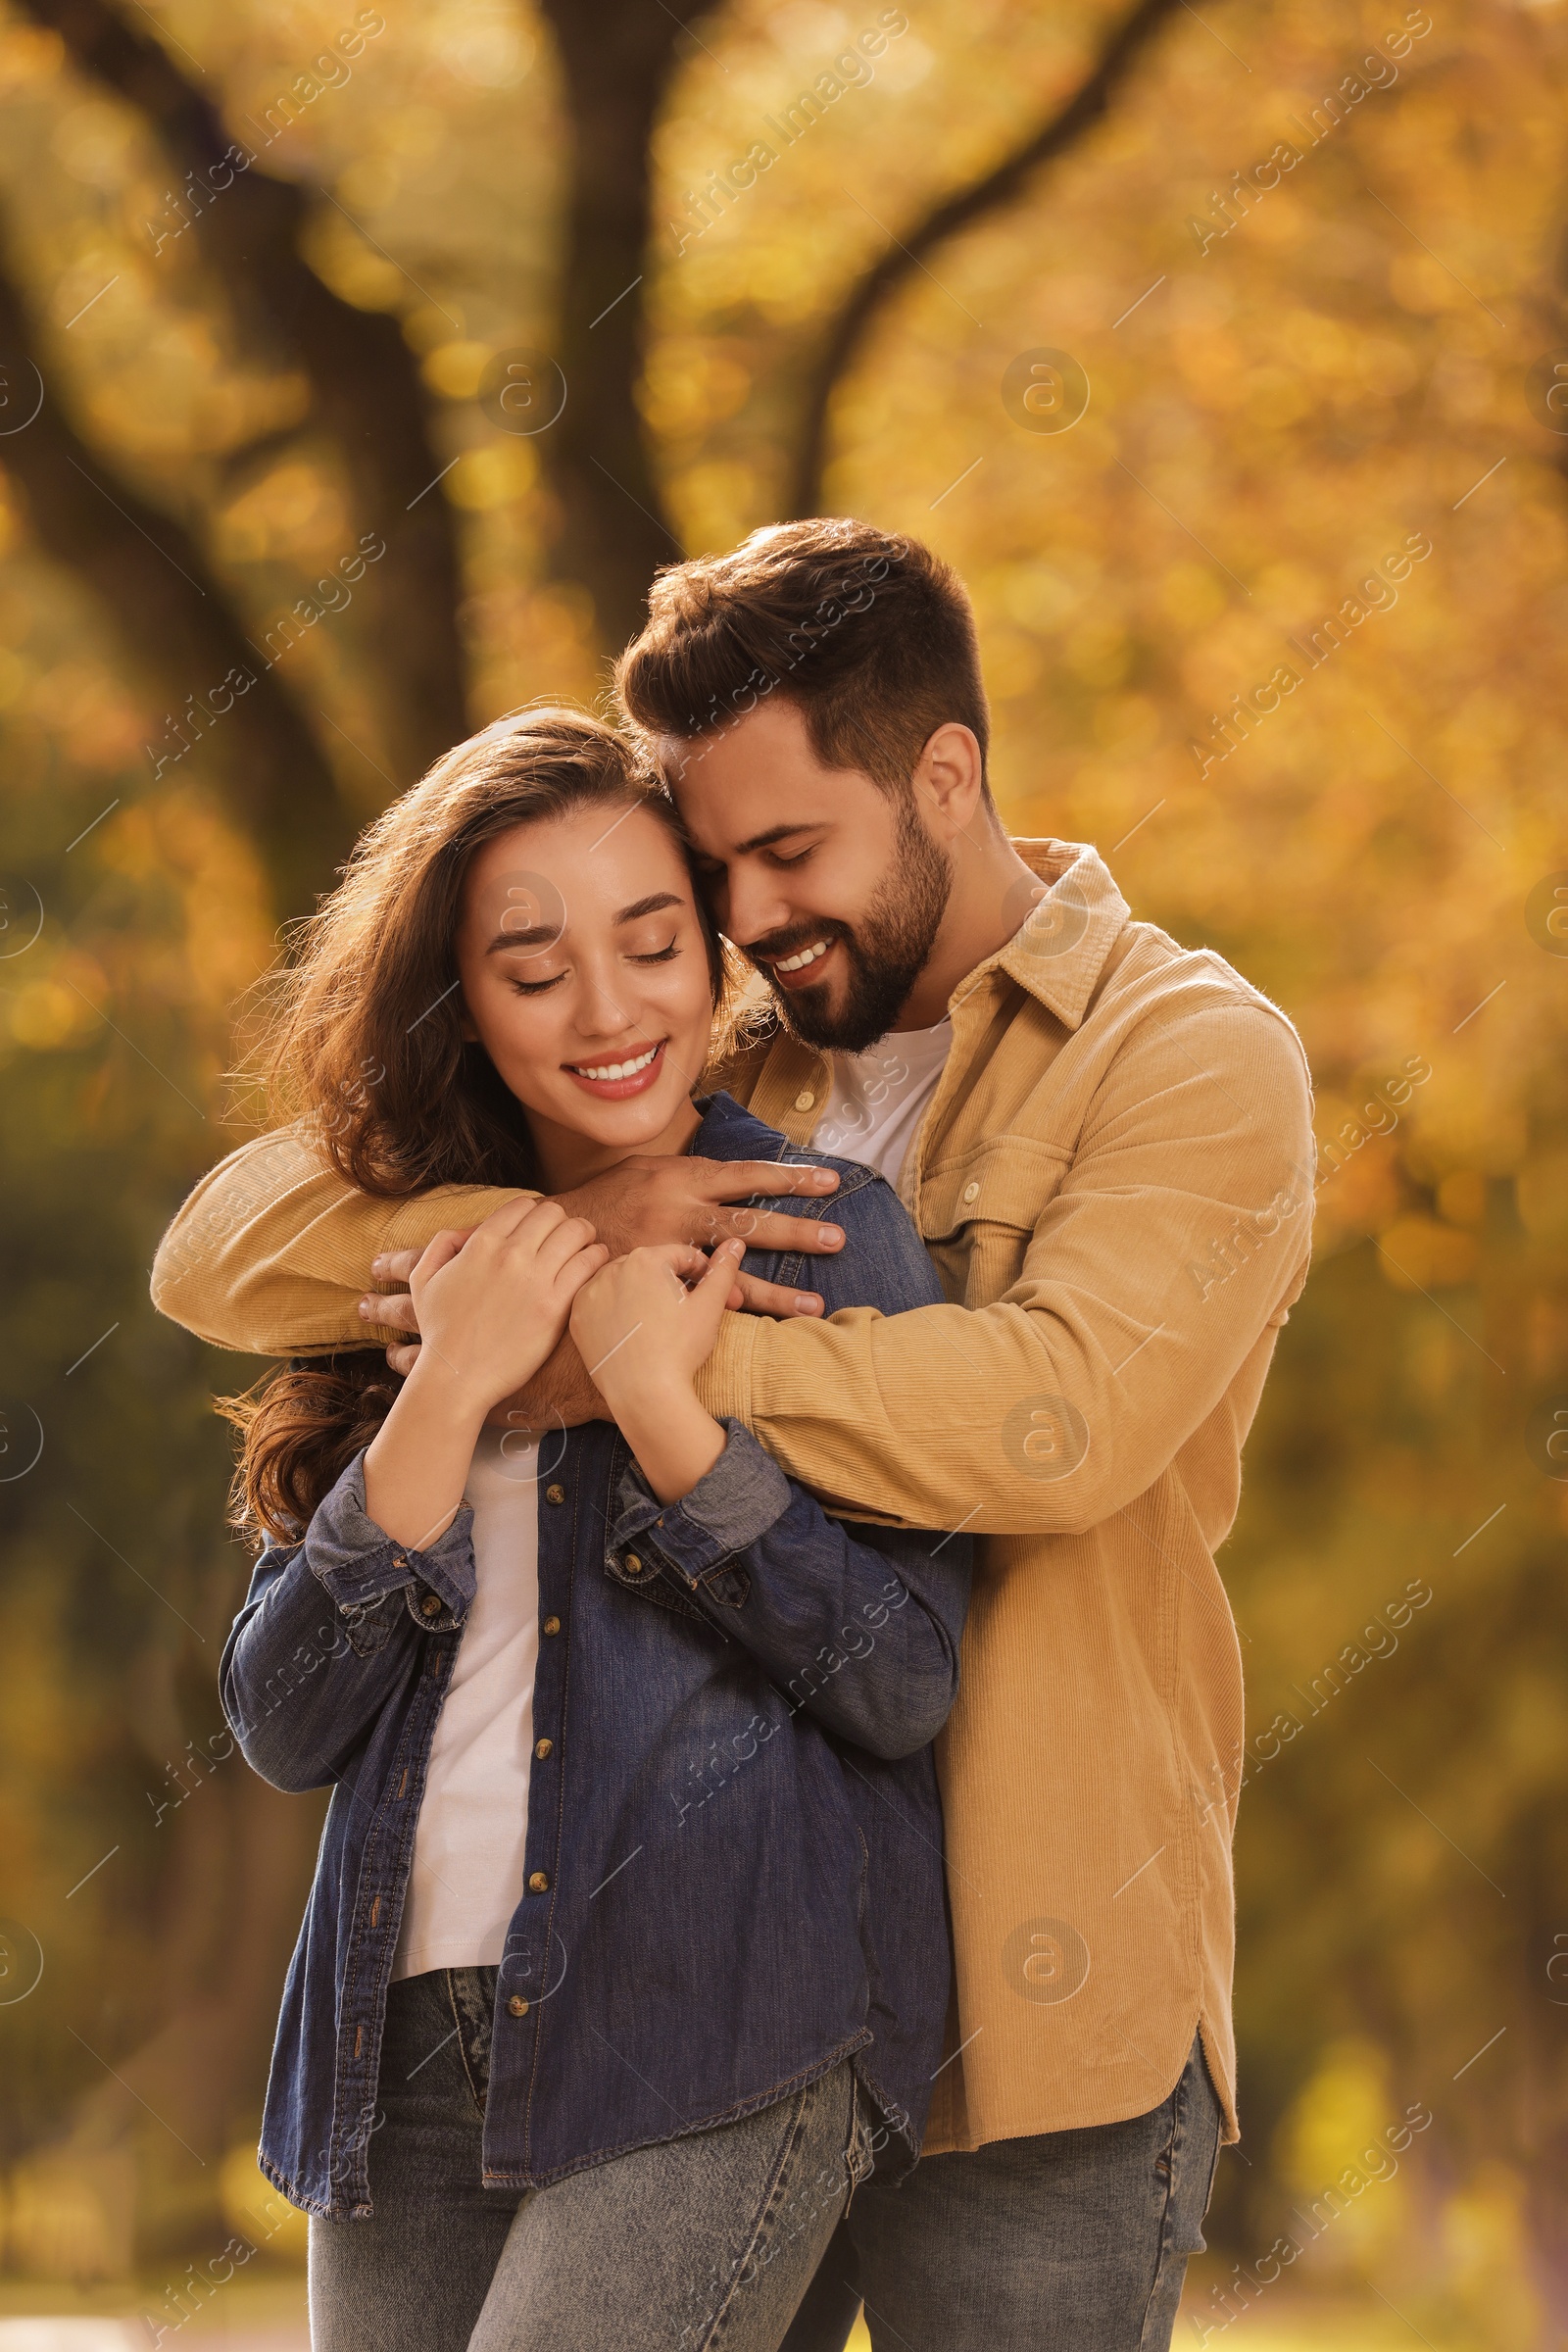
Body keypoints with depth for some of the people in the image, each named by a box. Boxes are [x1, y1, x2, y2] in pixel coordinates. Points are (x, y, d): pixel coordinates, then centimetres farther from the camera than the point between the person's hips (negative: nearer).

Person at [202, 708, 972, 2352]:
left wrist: (658, 1402, -12)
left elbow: (905, 1686, -5)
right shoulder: (405, 1265, 13)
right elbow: (283, 1725, 4)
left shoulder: (824, 1230, 2)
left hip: (731, 2041, -5)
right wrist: (447, 1397, -7)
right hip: (411, 2029, 5)